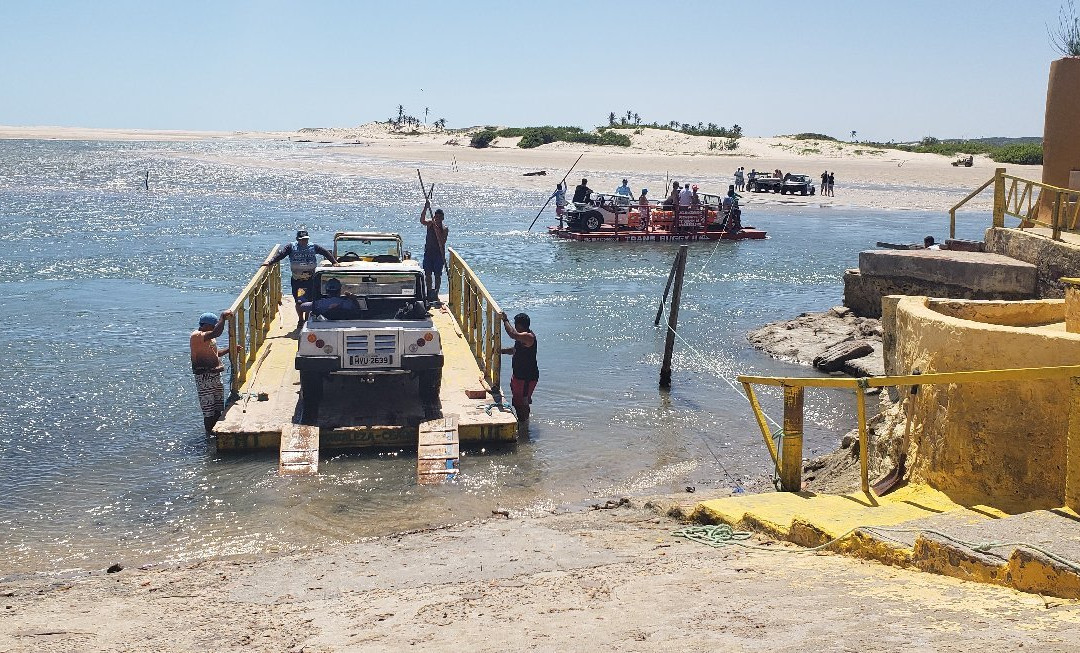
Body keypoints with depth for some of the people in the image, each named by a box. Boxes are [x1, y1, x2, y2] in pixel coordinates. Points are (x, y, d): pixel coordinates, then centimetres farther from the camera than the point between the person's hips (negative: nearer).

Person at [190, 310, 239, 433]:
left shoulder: (208, 337, 17)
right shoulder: (197, 336, -15)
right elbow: (216, 333, -31)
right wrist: (223, 317, -21)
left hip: (215, 376, 10)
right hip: (204, 377, -10)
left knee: (219, 410, 13)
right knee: (209, 412, -6)